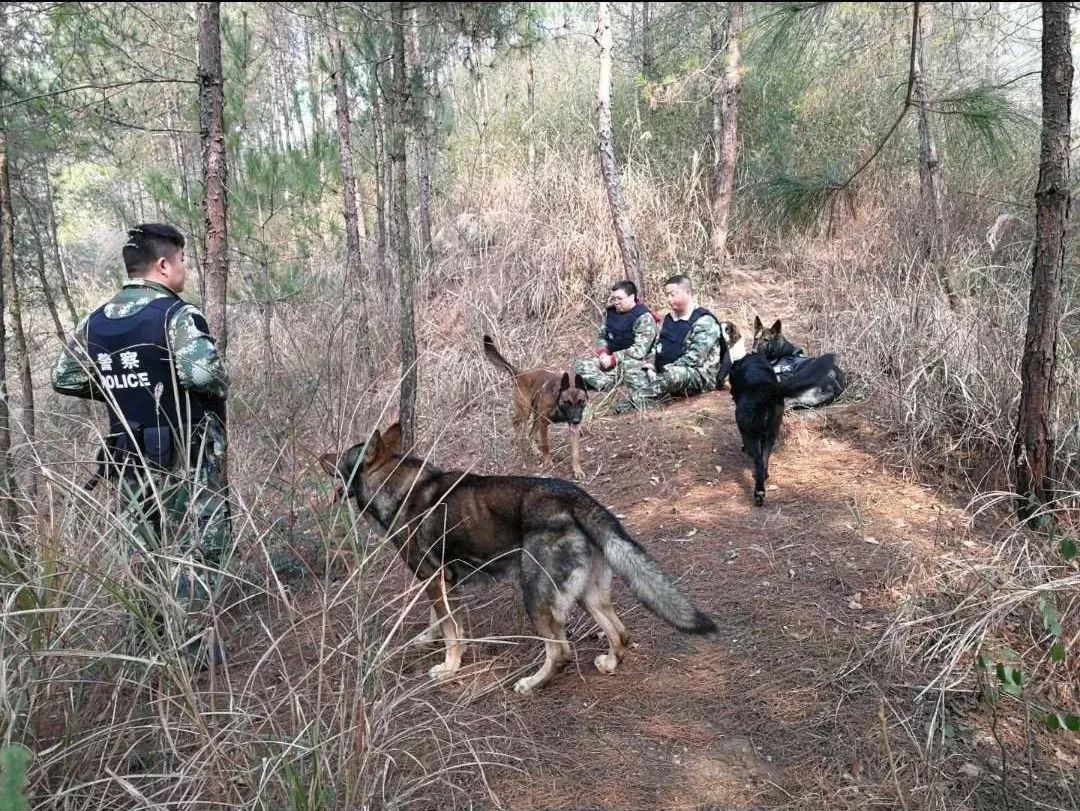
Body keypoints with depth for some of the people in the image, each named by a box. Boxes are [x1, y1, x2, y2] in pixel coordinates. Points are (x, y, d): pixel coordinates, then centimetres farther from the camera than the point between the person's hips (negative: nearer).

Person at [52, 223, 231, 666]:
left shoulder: (94, 322, 4)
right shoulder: (176, 315, -18)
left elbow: (63, 378, 11)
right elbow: (202, 372, -33)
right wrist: (220, 387, -11)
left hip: (129, 458, 7)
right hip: (185, 460, -7)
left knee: (144, 552, 20)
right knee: (194, 553, 5)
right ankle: (191, 648, 9)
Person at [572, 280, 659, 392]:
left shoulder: (644, 318, -15)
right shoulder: (612, 312, 8)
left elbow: (639, 350, -21)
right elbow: (601, 336, 16)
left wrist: (613, 359, -23)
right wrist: (602, 353, -6)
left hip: (636, 361, -8)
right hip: (611, 359, 8)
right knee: (580, 364, -13)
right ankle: (612, 385, -31)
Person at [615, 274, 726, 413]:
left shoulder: (705, 322, -13)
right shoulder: (669, 319, 14)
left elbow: (694, 358, -20)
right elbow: (659, 347, 17)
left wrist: (666, 369, -20)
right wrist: (653, 367, -3)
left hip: (700, 375, -9)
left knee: (673, 374, -40)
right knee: (632, 374, -7)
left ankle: (635, 401, -41)